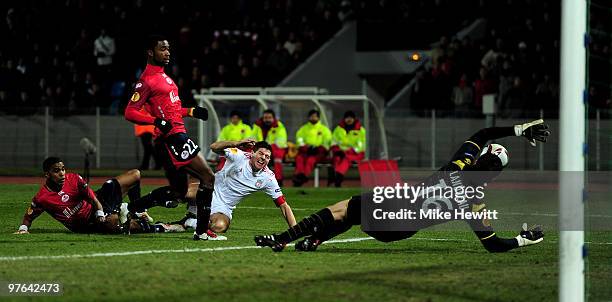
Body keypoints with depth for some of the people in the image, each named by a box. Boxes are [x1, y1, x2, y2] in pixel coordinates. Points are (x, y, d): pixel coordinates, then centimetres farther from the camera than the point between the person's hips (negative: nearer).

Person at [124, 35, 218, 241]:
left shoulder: (163, 76, 20)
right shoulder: (147, 80, -10)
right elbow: (130, 113, -16)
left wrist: (191, 112, 21)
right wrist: (157, 121, -27)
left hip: (178, 136, 10)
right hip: (171, 137, -10)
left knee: (179, 192, 13)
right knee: (208, 178, -9)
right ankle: (201, 231, -7)